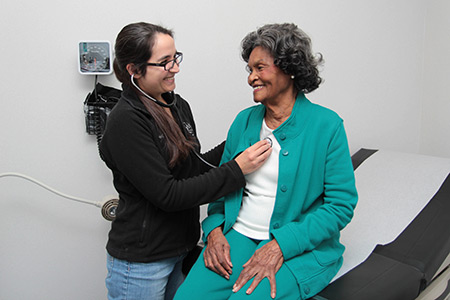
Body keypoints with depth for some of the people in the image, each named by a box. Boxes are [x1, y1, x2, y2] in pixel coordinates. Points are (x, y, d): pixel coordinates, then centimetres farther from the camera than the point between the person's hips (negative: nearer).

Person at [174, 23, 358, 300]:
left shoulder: (326, 125, -7)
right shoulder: (244, 120, 8)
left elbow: (341, 204, -9)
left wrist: (281, 245, -17)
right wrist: (214, 229, -4)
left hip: (301, 248, -3)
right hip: (237, 236, 4)